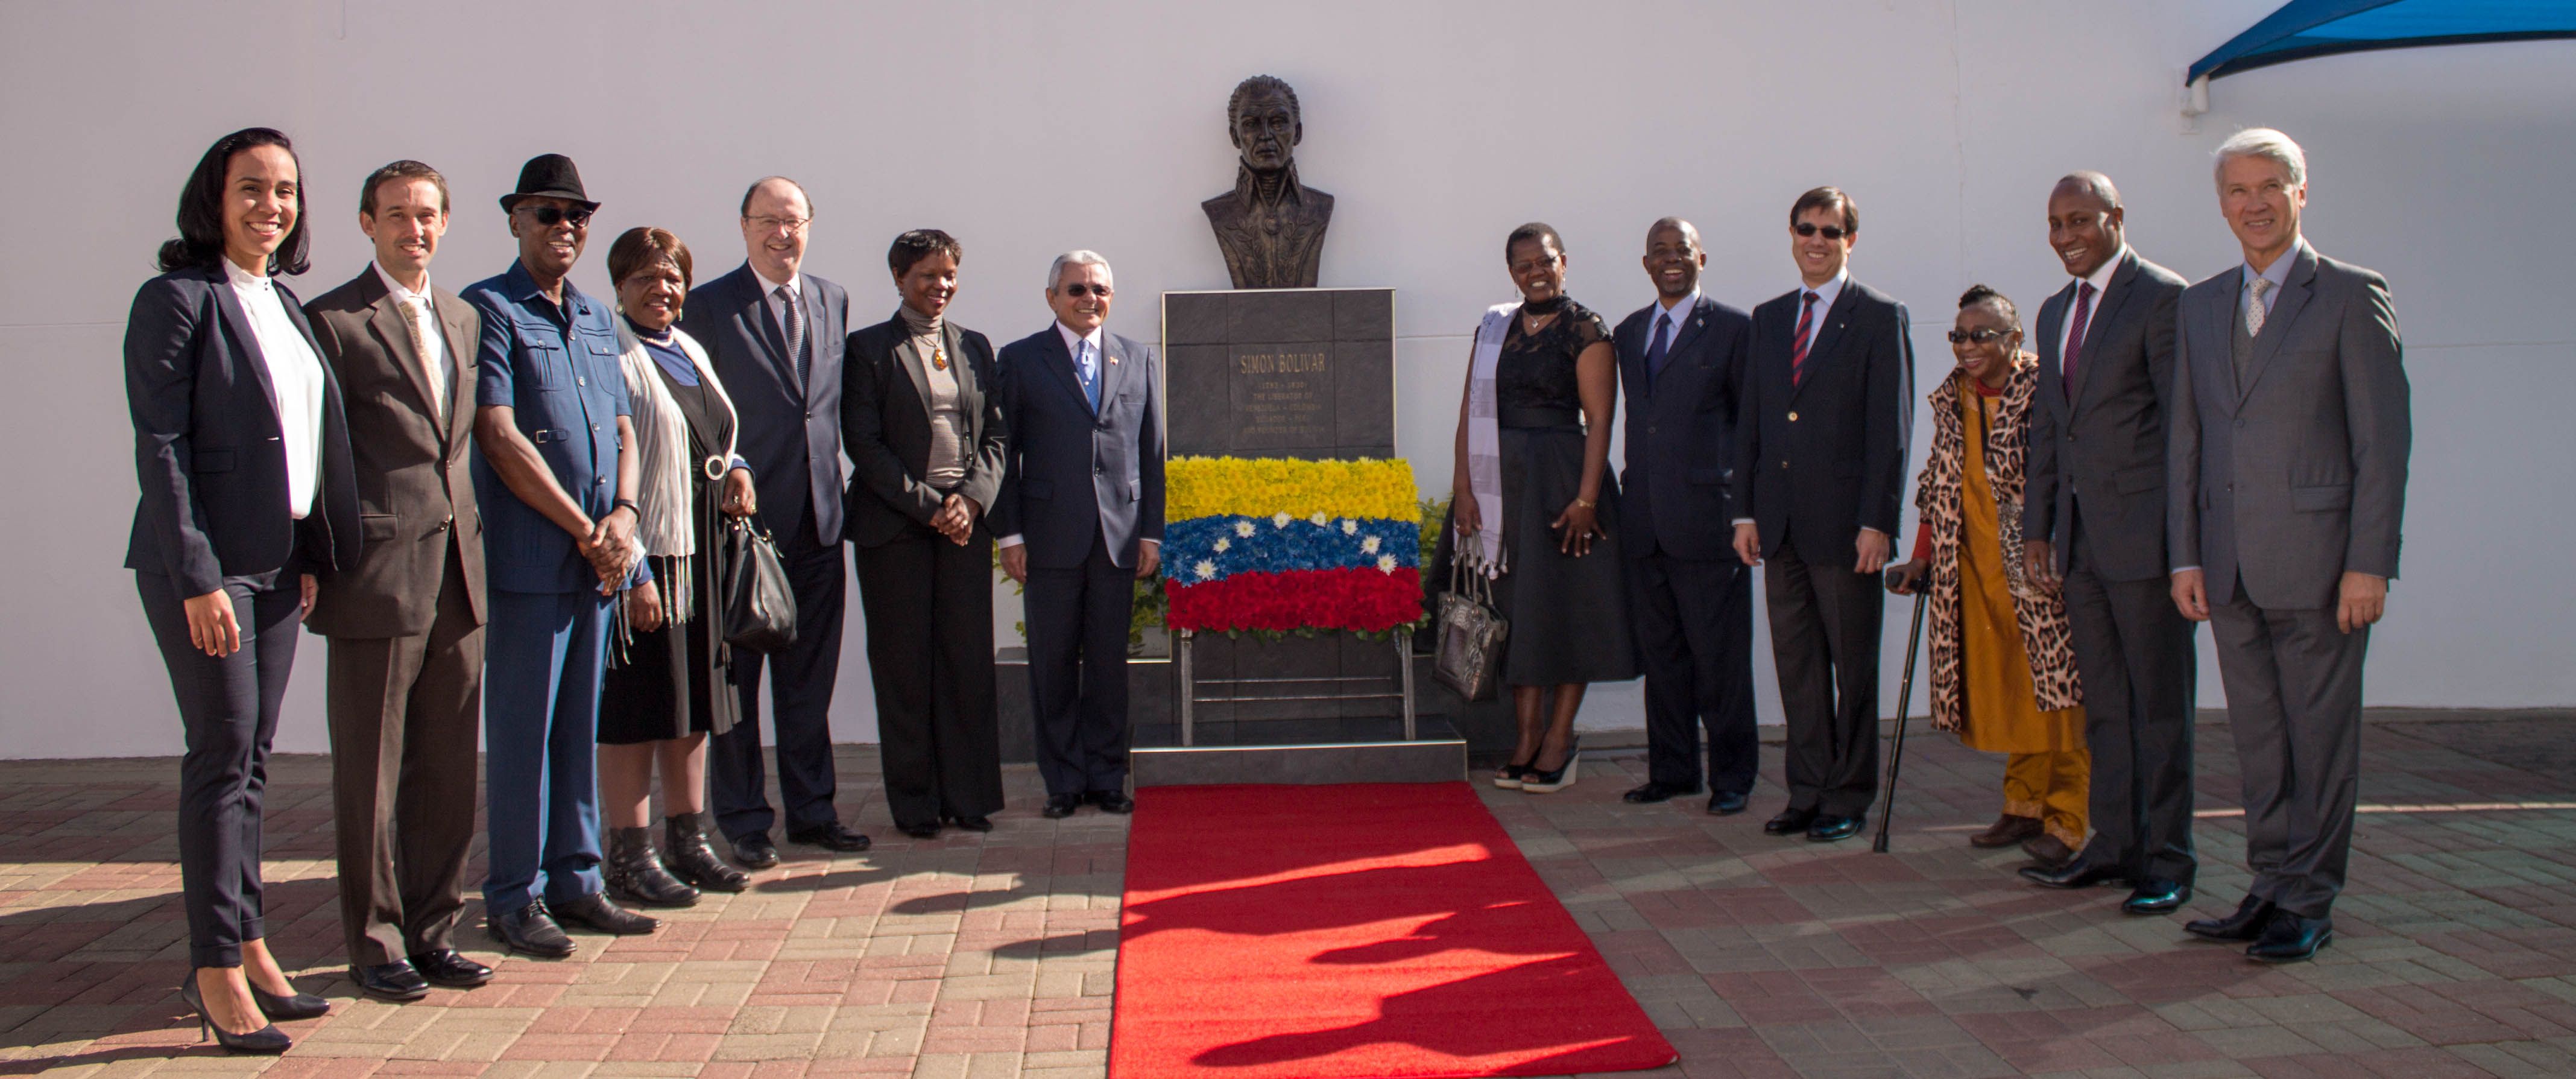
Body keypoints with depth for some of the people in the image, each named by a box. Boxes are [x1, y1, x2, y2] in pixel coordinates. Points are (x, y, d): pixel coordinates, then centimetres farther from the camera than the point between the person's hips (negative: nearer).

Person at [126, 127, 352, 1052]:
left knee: (251, 759, 11)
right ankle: (217, 972, 2)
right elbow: (161, 448, -13)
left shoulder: (282, 303, 14)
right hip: (204, 562, -7)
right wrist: (199, 579, -18)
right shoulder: (176, 299, -8)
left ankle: (246, 947, 20)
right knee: (223, 756, -6)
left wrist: (311, 559, 12)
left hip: (277, 560, 7)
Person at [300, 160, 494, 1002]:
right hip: (378, 578, -6)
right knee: (371, 773, 3)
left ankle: (431, 931, 22)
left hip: (456, 575, 6)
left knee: (449, 768, 11)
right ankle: (375, 943, 15)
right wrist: (318, 567, -8)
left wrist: (471, 531, 12)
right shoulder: (333, 321, -4)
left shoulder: (464, 319, 16)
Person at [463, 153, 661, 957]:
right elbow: (499, 438, -11)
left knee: (580, 722, 12)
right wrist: (584, 530, -10)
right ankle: (514, 897, 9)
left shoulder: (597, 319, 18)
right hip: (529, 556, -6)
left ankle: (575, 881, 20)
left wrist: (624, 514, -3)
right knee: (522, 727, -1)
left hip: (597, 555, 7)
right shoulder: (487, 310, -4)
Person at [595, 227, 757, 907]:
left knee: (693, 701, 14)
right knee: (635, 707, -2)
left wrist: (736, 469, 4)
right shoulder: (610, 355, -10)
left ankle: (687, 841, 24)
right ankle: (630, 856, 8)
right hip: (640, 551, -8)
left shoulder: (690, 353, 16)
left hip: (700, 550, 8)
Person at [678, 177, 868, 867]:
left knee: (811, 678, 11)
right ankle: (744, 822, 14)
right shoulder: (708, 308, -4)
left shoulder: (833, 302, 12)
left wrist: (832, 486, 10)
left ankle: (811, 810, 22)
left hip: (818, 523, 5)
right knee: (736, 678, 4)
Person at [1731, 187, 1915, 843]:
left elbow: (1890, 426, -7)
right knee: (1796, 665, 10)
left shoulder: (1880, 318, -2)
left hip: (1845, 523, -5)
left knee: (1852, 666, 4)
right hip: (1782, 523, 5)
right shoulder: (1768, 319, 15)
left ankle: (1848, 799, 13)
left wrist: (1877, 522, -13)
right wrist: (1746, 511, 7)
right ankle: (1808, 793, 19)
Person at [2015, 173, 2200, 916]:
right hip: (2080, 535, 7)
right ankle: (2115, 844, 20)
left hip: (2143, 528, -7)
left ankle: (2166, 859, 7)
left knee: (2159, 703, 0)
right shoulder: (2055, 312, 18)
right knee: (2104, 702, 12)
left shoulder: (2163, 297, -7)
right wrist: (2037, 525, 16)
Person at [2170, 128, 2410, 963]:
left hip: (2316, 562, -5)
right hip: (2231, 565, 5)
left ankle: (2310, 904, 11)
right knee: (2257, 739, 11)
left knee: (2320, 738, 2)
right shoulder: (2201, 305, 13)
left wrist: (2369, 564, -12)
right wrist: (2185, 555, 7)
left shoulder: (2351, 296, -2)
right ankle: (2272, 887, 22)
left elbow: (2385, 438, -6)